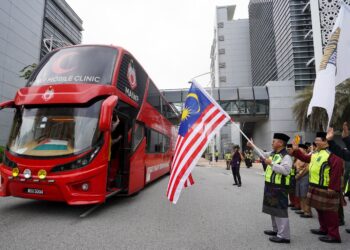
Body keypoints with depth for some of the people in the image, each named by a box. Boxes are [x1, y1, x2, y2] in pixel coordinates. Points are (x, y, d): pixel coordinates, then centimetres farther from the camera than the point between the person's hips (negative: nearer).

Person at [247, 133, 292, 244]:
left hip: (279, 188, -10)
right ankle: (276, 230, 36)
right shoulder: (273, 153, 10)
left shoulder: (286, 156, -18)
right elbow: (264, 154, 27)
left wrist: (271, 163, -27)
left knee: (280, 210, -5)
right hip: (271, 186, 10)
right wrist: (253, 146, 27)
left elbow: (286, 170, -30)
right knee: (273, 209, 20)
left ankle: (284, 236, 5)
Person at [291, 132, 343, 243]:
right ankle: (324, 229, 34)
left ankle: (334, 235, 11)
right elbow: (306, 158, 24)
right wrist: (296, 150, 15)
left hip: (326, 189, -9)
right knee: (320, 209, 19)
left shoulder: (331, 154, -18)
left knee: (329, 211, 0)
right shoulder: (316, 153, 11)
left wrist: (333, 187, -22)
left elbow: (336, 171, -22)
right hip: (315, 187, 10)